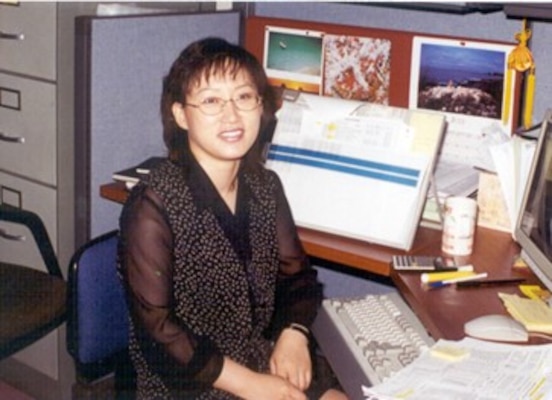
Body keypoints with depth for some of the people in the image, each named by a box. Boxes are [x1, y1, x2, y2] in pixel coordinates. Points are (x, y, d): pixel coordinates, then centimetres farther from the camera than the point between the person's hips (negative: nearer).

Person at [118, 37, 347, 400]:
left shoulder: (266, 186, 1)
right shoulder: (153, 206, -17)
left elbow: (296, 275, 11)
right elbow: (156, 329, -17)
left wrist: (294, 335, -8)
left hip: (266, 363, 6)